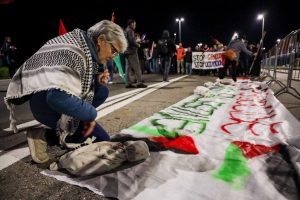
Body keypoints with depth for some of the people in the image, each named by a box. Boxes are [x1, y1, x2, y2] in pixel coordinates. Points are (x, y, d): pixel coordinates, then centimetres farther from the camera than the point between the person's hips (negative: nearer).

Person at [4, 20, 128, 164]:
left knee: (101, 91, 2)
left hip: (52, 94, 9)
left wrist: (97, 81, -8)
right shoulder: (74, 51, -26)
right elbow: (57, 96, -40)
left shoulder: (87, 48, 2)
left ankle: (64, 128, -2)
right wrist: (91, 114, -25)